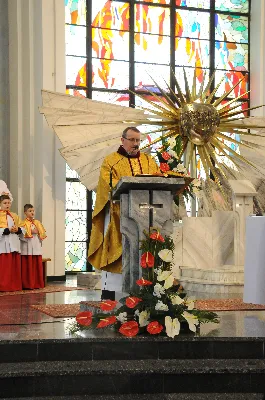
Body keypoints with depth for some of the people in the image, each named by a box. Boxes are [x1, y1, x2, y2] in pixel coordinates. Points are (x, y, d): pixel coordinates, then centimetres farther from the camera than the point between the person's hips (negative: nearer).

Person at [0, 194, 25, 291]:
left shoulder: (14, 216, 17)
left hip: (14, 245, 6)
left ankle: (15, 286, 11)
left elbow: (22, 229, 14)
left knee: (15, 267, 6)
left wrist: (17, 229, -7)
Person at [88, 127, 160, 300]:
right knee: (116, 254, -6)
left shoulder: (149, 161, 19)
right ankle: (109, 296, -3)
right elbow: (108, 184, -10)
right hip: (119, 216, -4)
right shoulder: (111, 161, 5)